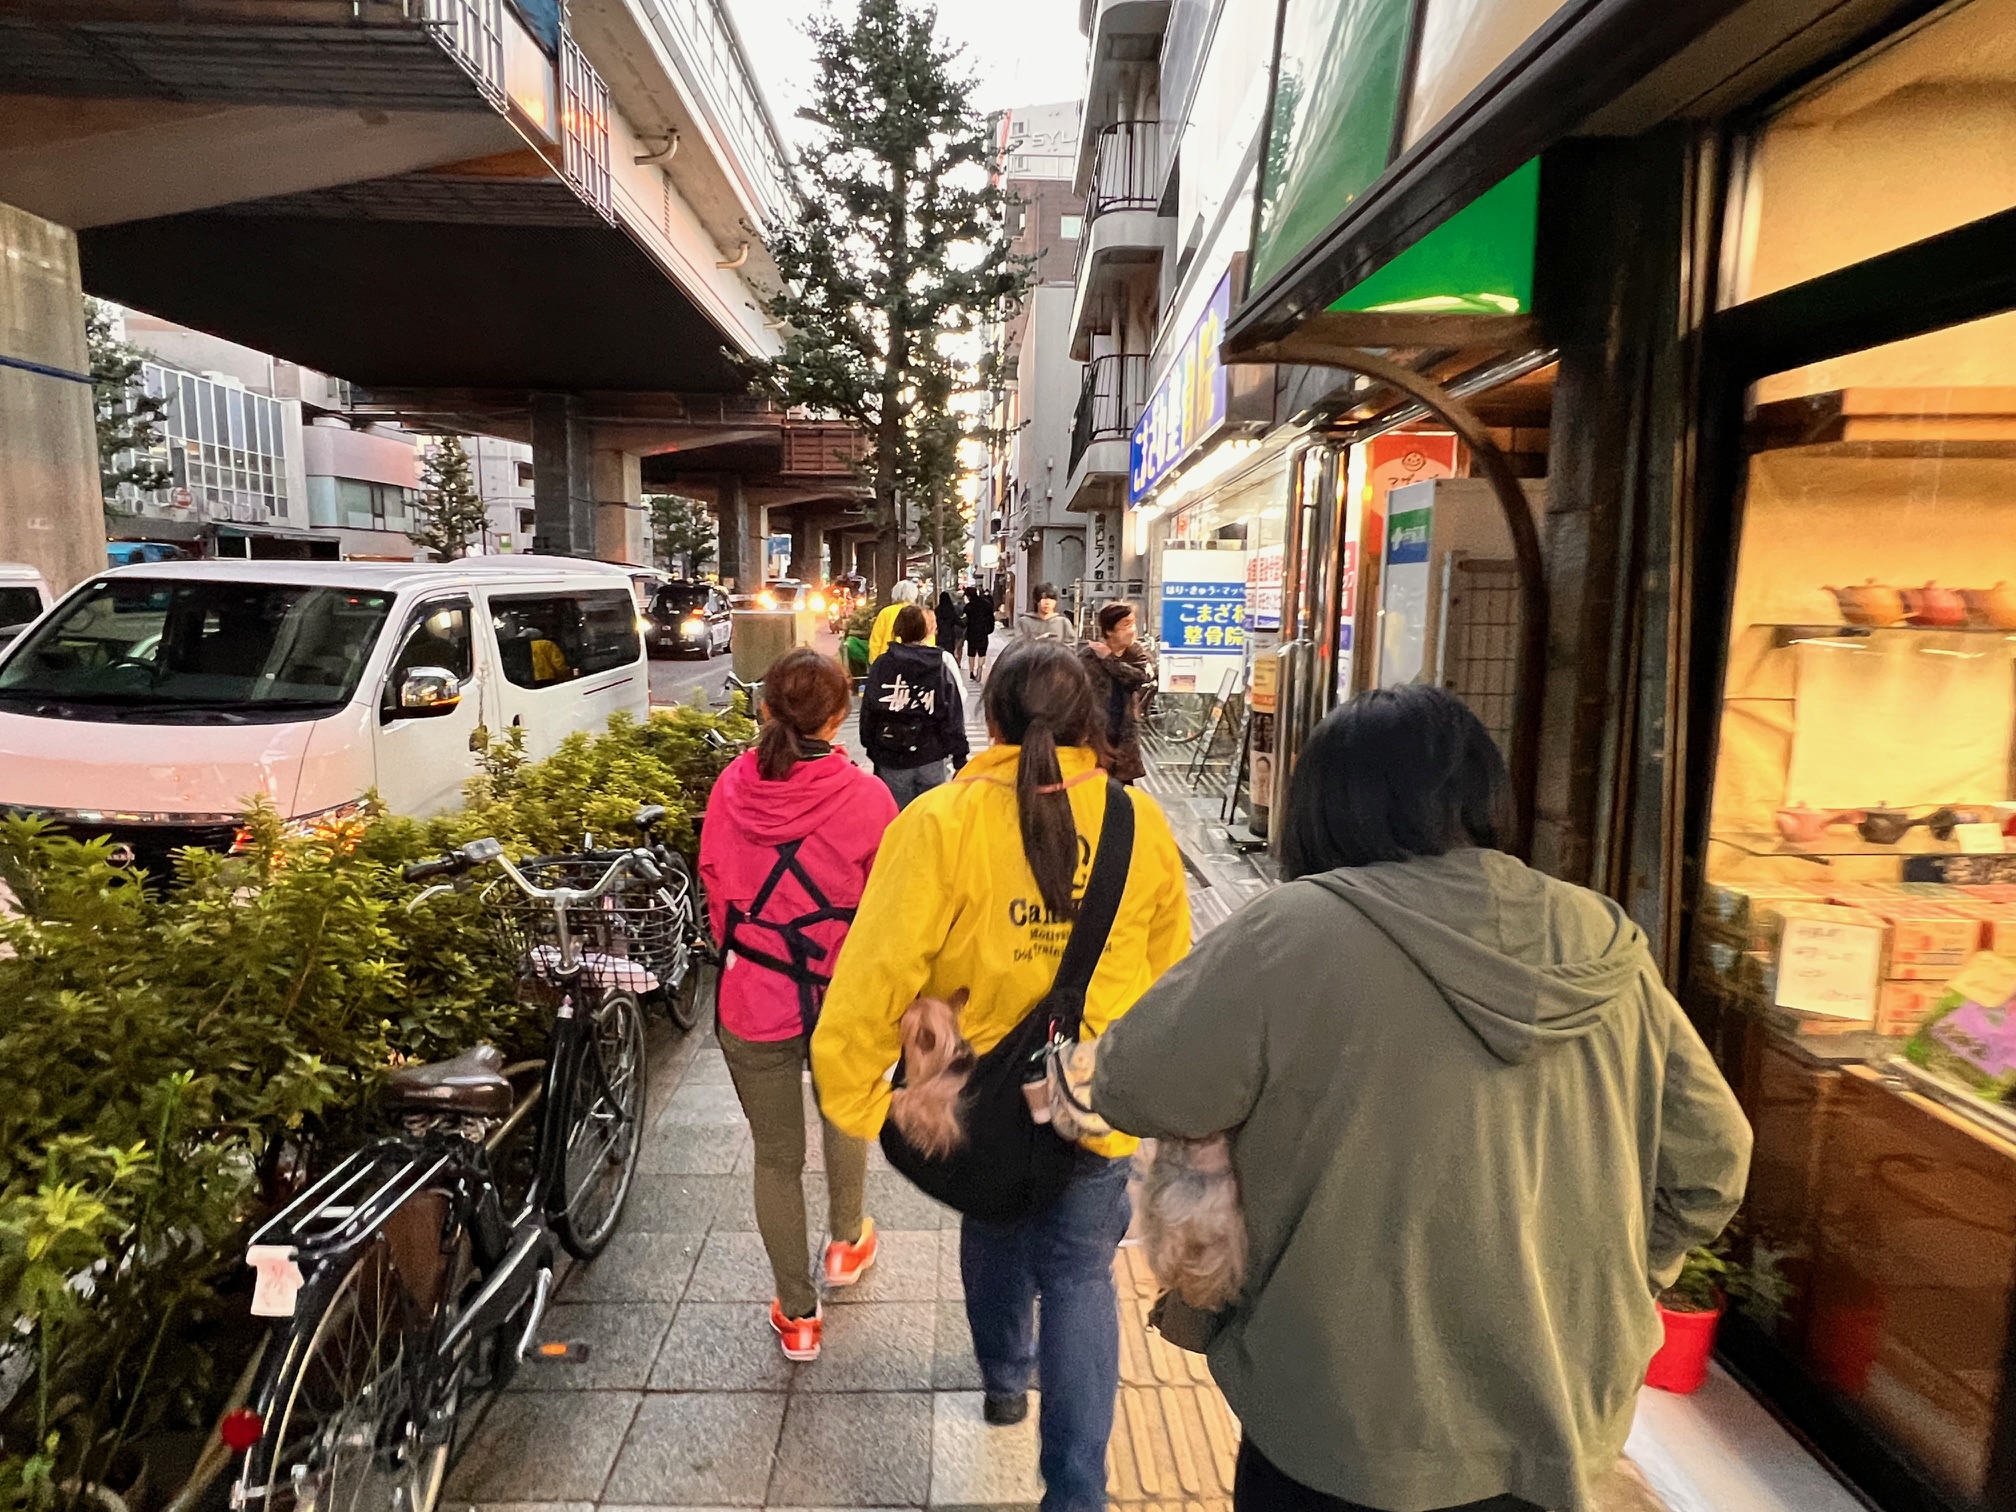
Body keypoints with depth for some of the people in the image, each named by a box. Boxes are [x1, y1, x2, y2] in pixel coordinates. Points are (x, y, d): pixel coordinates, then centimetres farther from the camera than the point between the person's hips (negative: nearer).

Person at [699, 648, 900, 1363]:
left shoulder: (732, 788, -11)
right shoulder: (864, 796, -18)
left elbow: (715, 883, 3)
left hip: (753, 1000, 1)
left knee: (776, 1156, 17)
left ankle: (796, 1312, 32)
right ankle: (845, 1243, 49)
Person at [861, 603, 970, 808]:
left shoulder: (882, 666, -3)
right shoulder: (942, 665, -4)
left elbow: (869, 712, 2)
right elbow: (953, 716, -3)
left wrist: (872, 750, 14)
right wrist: (959, 759, 3)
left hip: (891, 760, 0)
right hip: (931, 760, 0)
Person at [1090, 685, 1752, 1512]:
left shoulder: (1300, 931, -22)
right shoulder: (1604, 944, -5)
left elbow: (1131, 1086, -15)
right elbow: (1709, 1164, 4)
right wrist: (1603, 1298, 17)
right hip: (1567, 1429, 5)